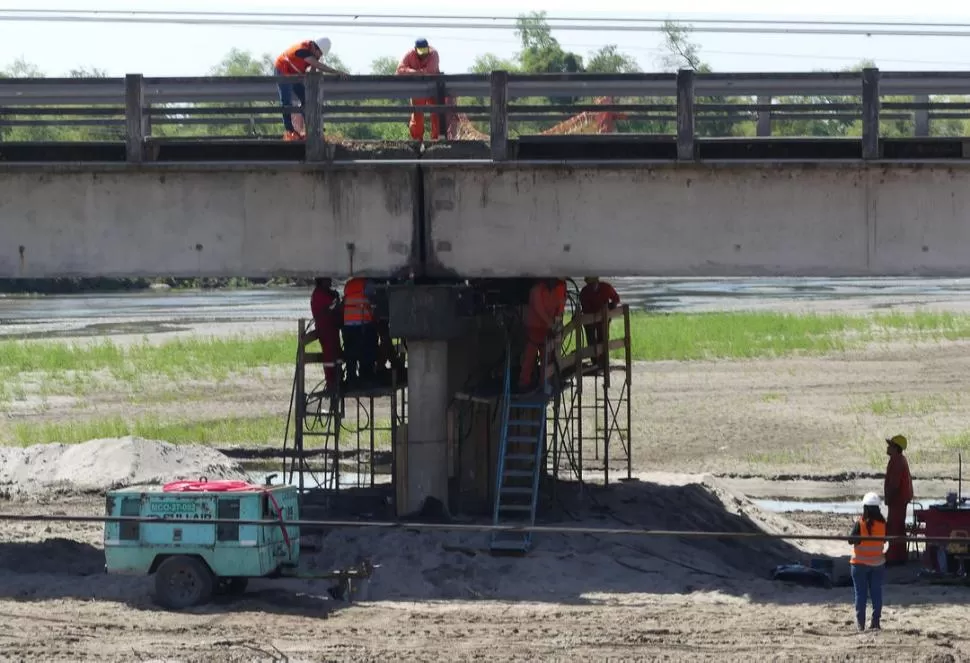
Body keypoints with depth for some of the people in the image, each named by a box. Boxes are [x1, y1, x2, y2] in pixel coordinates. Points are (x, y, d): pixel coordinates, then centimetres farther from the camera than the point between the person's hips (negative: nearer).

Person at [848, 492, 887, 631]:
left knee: (861, 593, 3)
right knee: (876, 592, 8)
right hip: (878, 562, 3)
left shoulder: (860, 523, -15)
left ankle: (860, 622, 2)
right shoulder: (882, 523, -5)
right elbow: (885, 540, 5)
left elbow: (851, 540, -12)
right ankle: (876, 621, 6)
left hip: (860, 562, -3)